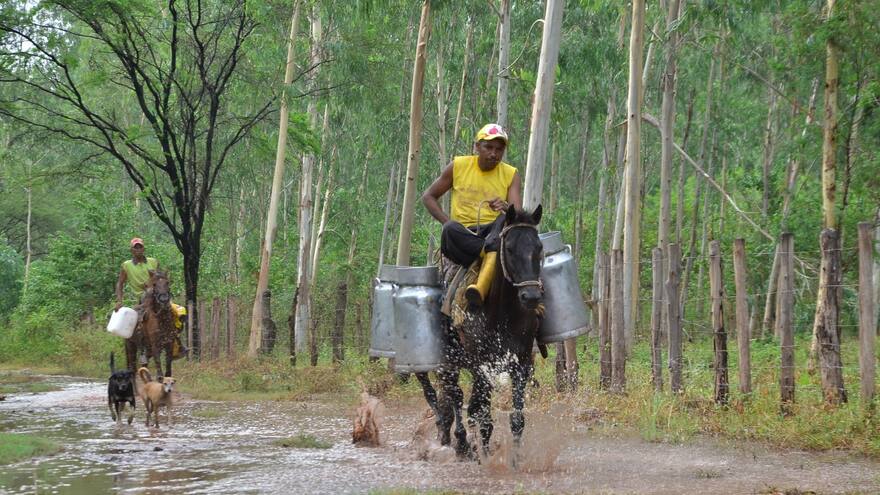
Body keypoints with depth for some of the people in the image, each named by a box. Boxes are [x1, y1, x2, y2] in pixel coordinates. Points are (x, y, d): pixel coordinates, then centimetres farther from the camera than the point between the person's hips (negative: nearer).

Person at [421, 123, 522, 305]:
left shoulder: (511, 175, 6)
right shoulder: (458, 166, 7)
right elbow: (428, 197, 12)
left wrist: (506, 208, -30)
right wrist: (447, 222, -5)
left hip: (494, 232, 0)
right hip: (462, 235, 0)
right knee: (450, 230, -36)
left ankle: (481, 288, -55)